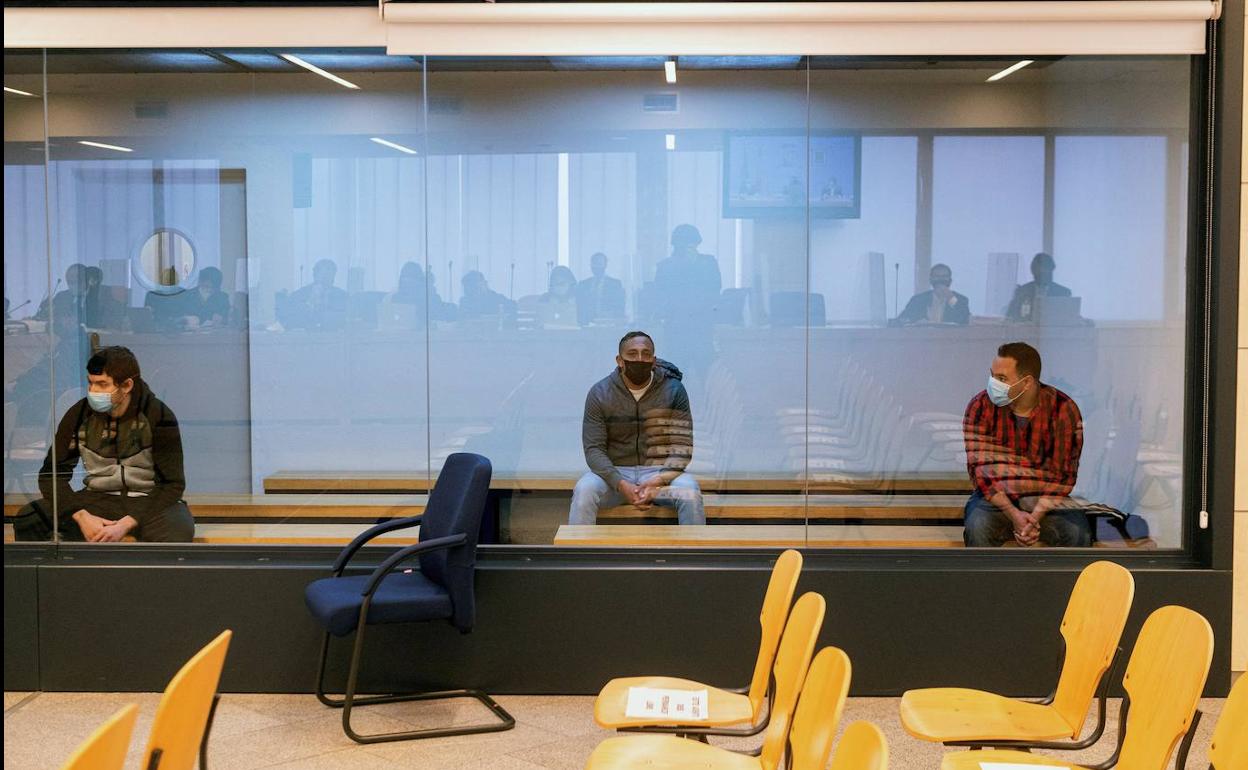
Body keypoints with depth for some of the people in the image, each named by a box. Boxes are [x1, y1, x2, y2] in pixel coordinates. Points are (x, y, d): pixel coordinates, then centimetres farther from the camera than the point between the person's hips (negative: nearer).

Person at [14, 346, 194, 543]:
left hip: (149, 500, -3)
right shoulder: (79, 414, -5)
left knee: (179, 532, -38)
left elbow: (172, 483, -12)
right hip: (98, 499, 3)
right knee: (27, 519, -22)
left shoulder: (159, 416, -13)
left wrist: (126, 524, -24)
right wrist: (82, 516, -20)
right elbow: (52, 473, -2)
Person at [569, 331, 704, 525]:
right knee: (584, 489, -31)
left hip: (660, 471, 0)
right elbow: (593, 449, -7)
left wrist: (659, 481, -24)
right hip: (615, 472, 0)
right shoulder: (600, 393, -3)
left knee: (689, 491, -31)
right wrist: (622, 485, -23)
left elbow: (682, 445, -6)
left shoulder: (674, 390, -3)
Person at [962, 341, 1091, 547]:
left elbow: (1063, 474, -9)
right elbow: (980, 469, -12)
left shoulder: (1064, 410, -10)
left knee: (1077, 532, -28)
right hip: (996, 498, 0)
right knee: (978, 527, -33)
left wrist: (1036, 516, -23)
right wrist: (1013, 514, -24)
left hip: (1045, 499, 0)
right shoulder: (980, 407, -9)